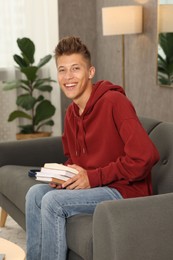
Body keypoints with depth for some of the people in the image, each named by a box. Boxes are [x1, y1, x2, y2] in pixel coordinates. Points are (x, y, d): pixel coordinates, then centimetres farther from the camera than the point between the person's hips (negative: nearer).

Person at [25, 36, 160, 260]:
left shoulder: (114, 101, -18)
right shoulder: (71, 113, 8)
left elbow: (145, 156, -26)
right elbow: (72, 158, 23)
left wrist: (93, 177, -20)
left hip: (126, 191, -8)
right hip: (93, 187, 8)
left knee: (53, 201, -21)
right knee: (36, 193, -5)